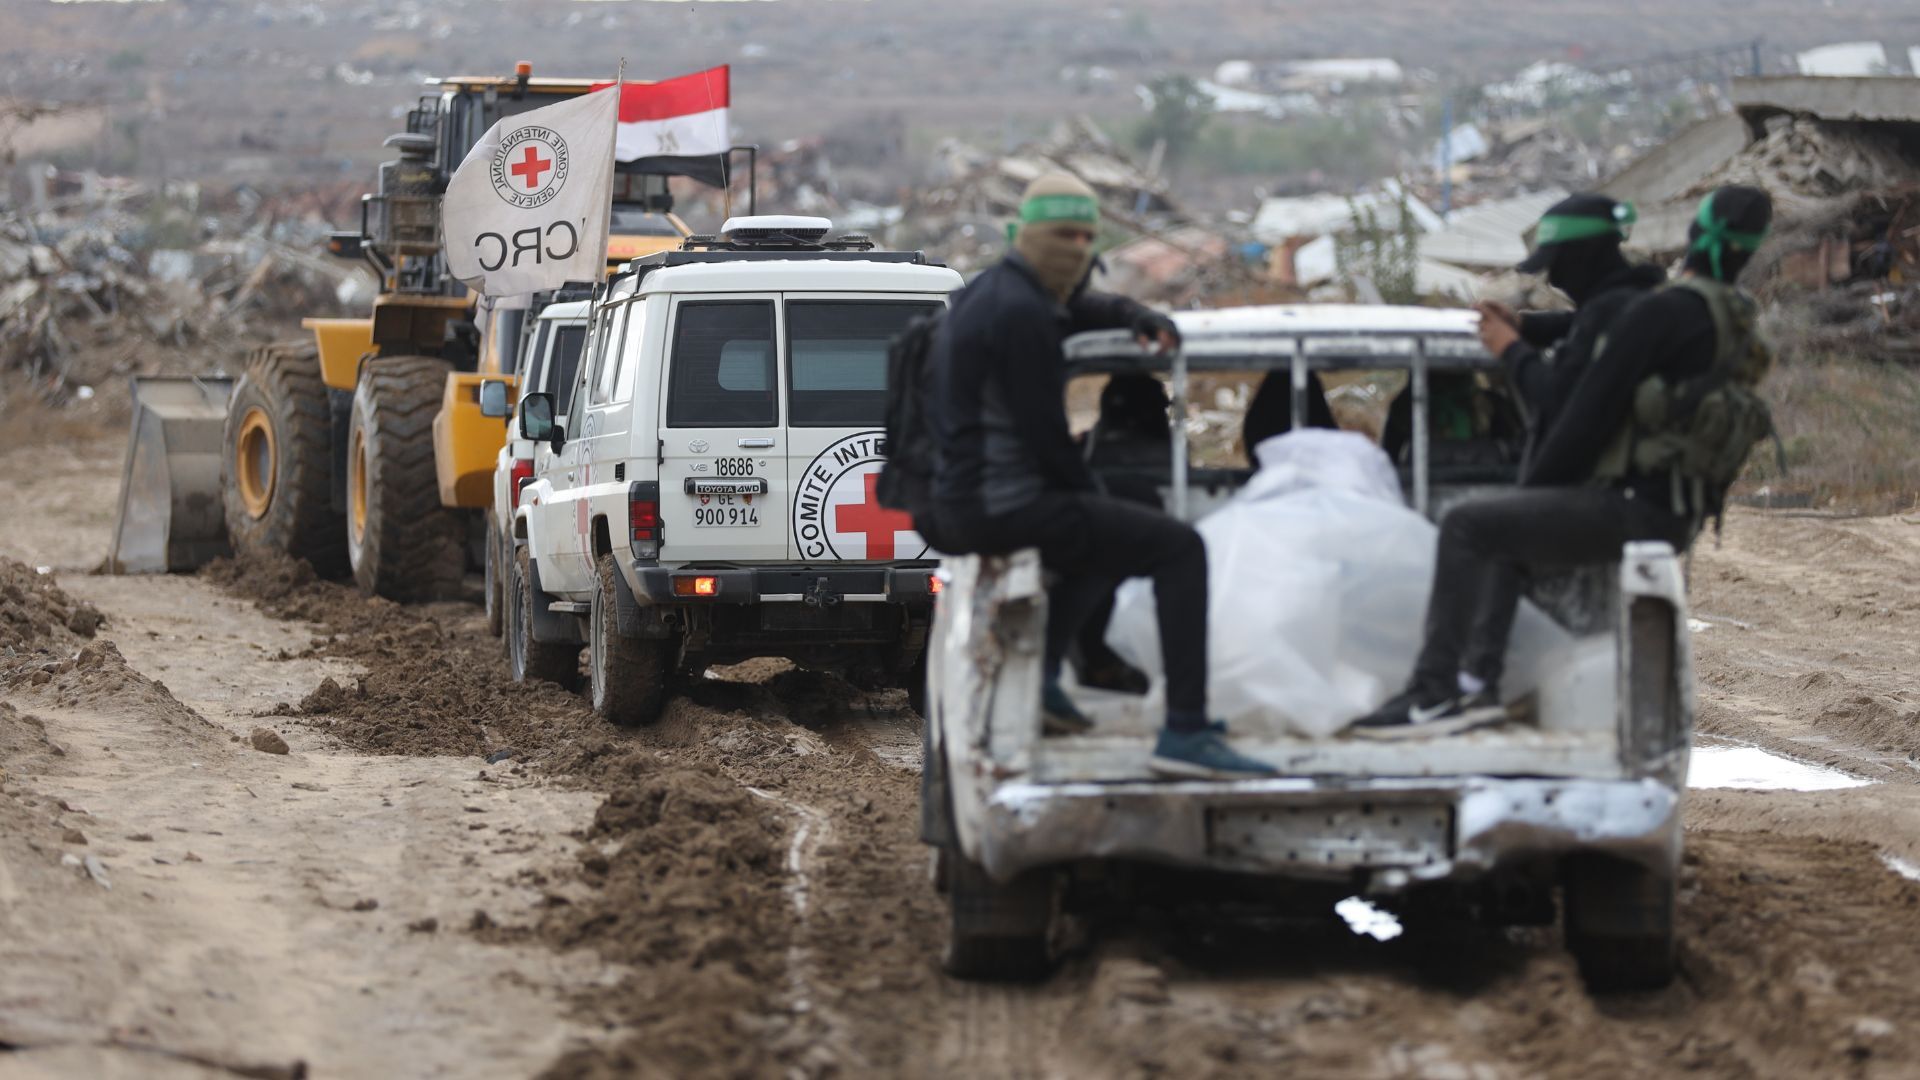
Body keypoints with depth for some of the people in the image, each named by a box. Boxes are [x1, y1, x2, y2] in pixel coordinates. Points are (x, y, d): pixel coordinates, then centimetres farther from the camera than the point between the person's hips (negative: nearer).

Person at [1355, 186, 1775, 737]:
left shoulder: (1663, 313, -14)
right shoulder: (1738, 324, 15)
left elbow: (1594, 408, -15)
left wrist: (1535, 483, -2)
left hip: (1630, 506, -10)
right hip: (1672, 518, 10)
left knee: (1467, 527, -9)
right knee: (1501, 528, 25)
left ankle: (1433, 693, -13)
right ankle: (1479, 681, 15)